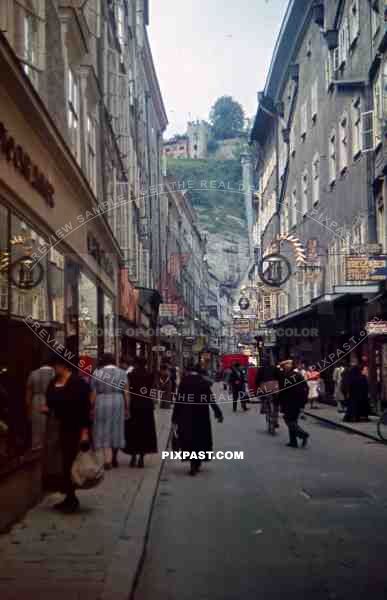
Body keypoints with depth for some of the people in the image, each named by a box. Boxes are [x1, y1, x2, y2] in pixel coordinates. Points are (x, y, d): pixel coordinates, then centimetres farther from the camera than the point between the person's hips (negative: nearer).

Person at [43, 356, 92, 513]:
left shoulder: (78, 382, -14)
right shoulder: (53, 383, 7)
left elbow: (85, 407, -16)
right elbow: (50, 401, 20)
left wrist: (85, 430, -19)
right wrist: (46, 408, -4)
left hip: (76, 428, -7)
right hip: (62, 427, 7)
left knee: (72, 462, -4)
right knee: (65, 462, 11)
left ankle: (72, 499, 6)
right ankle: (69, 497, 21)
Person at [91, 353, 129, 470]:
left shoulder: (97, 373, 2)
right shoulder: (122, 373, 5)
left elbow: (93, 393, 0)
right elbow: (126, 393, 1)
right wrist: (127, 408, 7)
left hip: (101, 403, -1)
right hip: (118, 403, 1)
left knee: (104, 431, 2)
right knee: (116, 430, 13)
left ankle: (108, 460, -10)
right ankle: (114, 459, 25)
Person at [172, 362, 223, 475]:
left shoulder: (184, 381, -4)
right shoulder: (204, 382, 0)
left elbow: (178, 400, -6)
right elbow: (211, 399, -2)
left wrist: (175, 416, -1)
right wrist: (218, 413, 4)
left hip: (187, 415, -1)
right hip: (201, 415, 1)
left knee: (188, 437, 5)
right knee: (200, 437, 14)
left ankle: (194, 464, -5)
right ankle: (196, 464, 18)